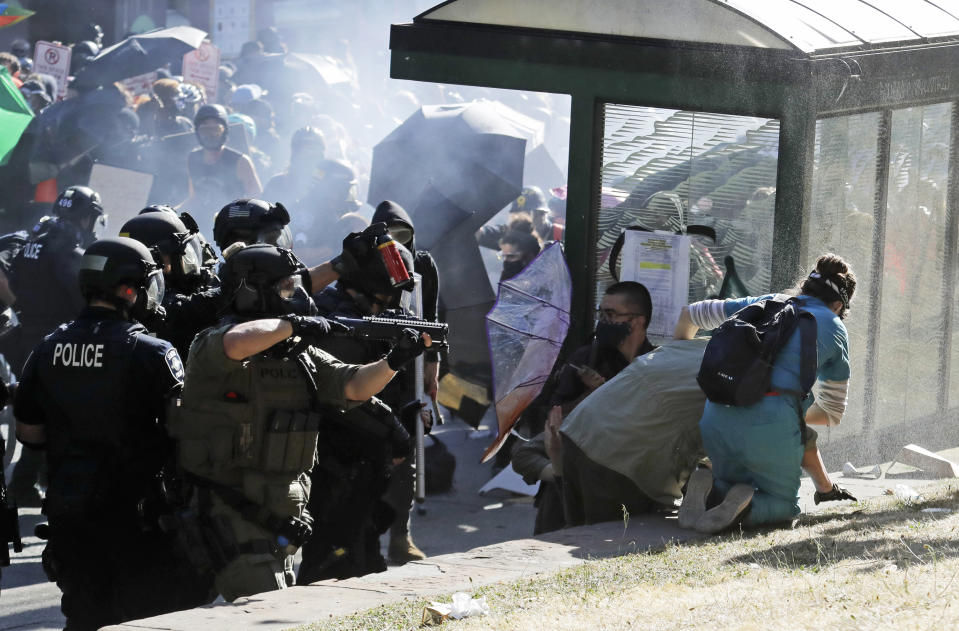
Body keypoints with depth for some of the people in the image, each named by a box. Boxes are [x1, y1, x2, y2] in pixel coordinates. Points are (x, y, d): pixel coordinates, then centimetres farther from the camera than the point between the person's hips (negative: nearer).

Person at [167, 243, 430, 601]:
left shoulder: (301, 353, 12)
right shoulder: (212, 344, -13)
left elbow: (353, 386, 7)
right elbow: (237, 343, -37)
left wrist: (394, 360, -11)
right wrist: (293, 324, -24)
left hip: (280, 514, 8)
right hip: (230, 513, -8)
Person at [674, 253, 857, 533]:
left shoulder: (763, 304, 25)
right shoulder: (834, 331, 17)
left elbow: (690, 314, 36)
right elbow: (832, 413, 25)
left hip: (718, 414, 3)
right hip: (773, 421, -3)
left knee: (732, 486, 27)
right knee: (783, 504, 18)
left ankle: (708, 489, -8)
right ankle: (746, 506, -16)